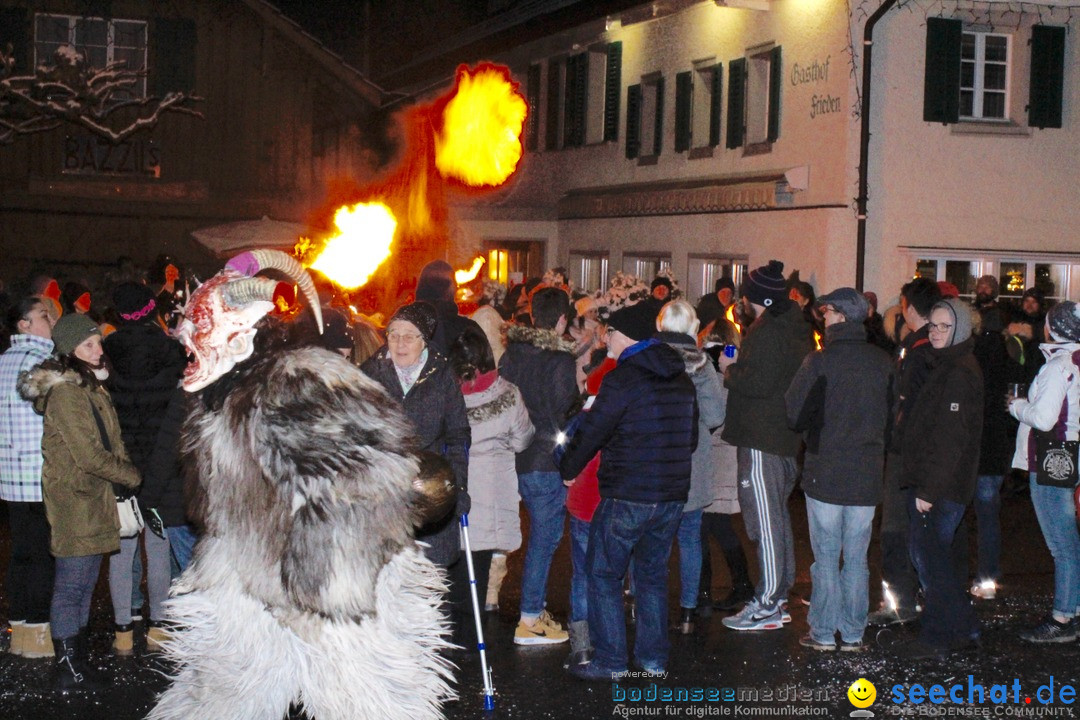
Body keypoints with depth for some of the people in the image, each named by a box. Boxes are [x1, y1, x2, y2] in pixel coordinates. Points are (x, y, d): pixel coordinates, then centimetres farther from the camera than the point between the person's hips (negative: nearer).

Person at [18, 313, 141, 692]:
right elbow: (89, 455, -18)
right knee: (72, 585, -4)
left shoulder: (90, 386, 15)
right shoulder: (65, 392, -16)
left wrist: (125, 470, 5)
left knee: (84, 584, 14)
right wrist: (134, 476, -8)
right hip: (74, 500, -9)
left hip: (94, 497, 9)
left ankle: (78, 661, 23)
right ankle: (69, 671, 2)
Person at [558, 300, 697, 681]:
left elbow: (591, 432, -10)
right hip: (673, 495, 7)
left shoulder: (622, 379, -13)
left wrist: (568, 469, 5)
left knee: (604, 573, 4)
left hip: (627, 496, -7)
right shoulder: (682, 381, 11)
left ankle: (610, 661, 4)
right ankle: (654, 659, 20)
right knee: (653, 574, 17)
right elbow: (691, 437, 19)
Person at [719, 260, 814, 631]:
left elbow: (757, 382, -26)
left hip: (761, 439, -10)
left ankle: (767, 606, -2)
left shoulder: (765, 332, -18)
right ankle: (779, 595, 26)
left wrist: (729, 370, -8)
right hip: (786, 435, 10)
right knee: (778, 515, 17)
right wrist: (739, 368, 12)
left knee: (765, 520, -6)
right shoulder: (796, 328, 12)